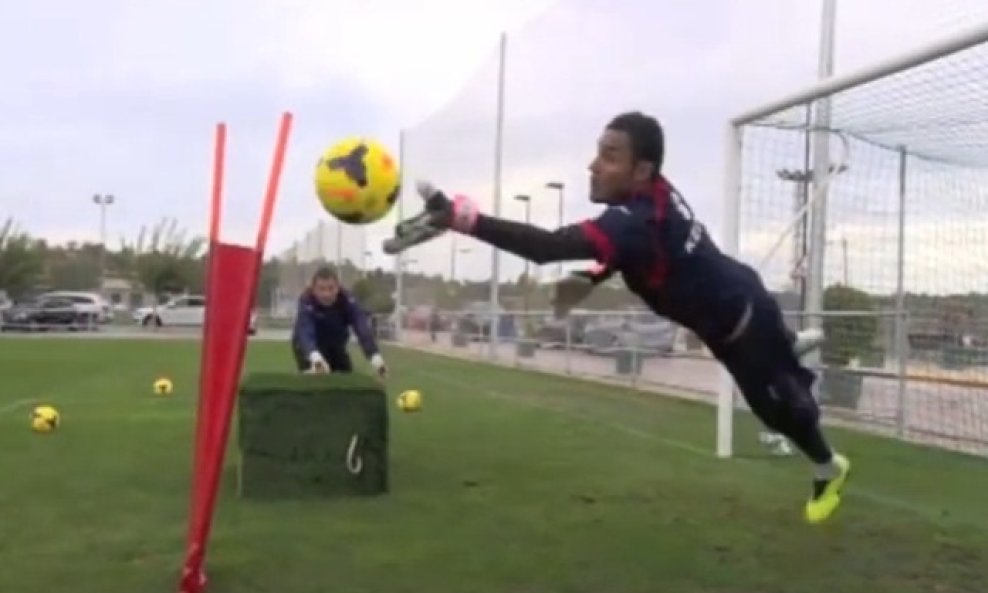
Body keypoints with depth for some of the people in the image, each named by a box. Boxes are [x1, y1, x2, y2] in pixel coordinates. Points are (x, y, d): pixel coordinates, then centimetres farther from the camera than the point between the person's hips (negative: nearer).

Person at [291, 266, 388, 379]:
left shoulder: (347, 301, -28)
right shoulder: (306, 302, -35)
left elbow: (362, 328, -41)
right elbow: (305, 332, -51)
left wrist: (376, 357, -58)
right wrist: (315, 357, -72)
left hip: (335, 346, 3)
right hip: (309, 346, -3)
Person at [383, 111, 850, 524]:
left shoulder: (638, 219, -44)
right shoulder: (650, 196, -16)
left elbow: (549, 246, -56)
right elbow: (627, 252, 5)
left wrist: (460, 218, -63)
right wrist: (590, 279, -13)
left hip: (744, 320, -7)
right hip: (726, 313, 7)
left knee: (779, 404, 15)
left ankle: (828, 468, 42)